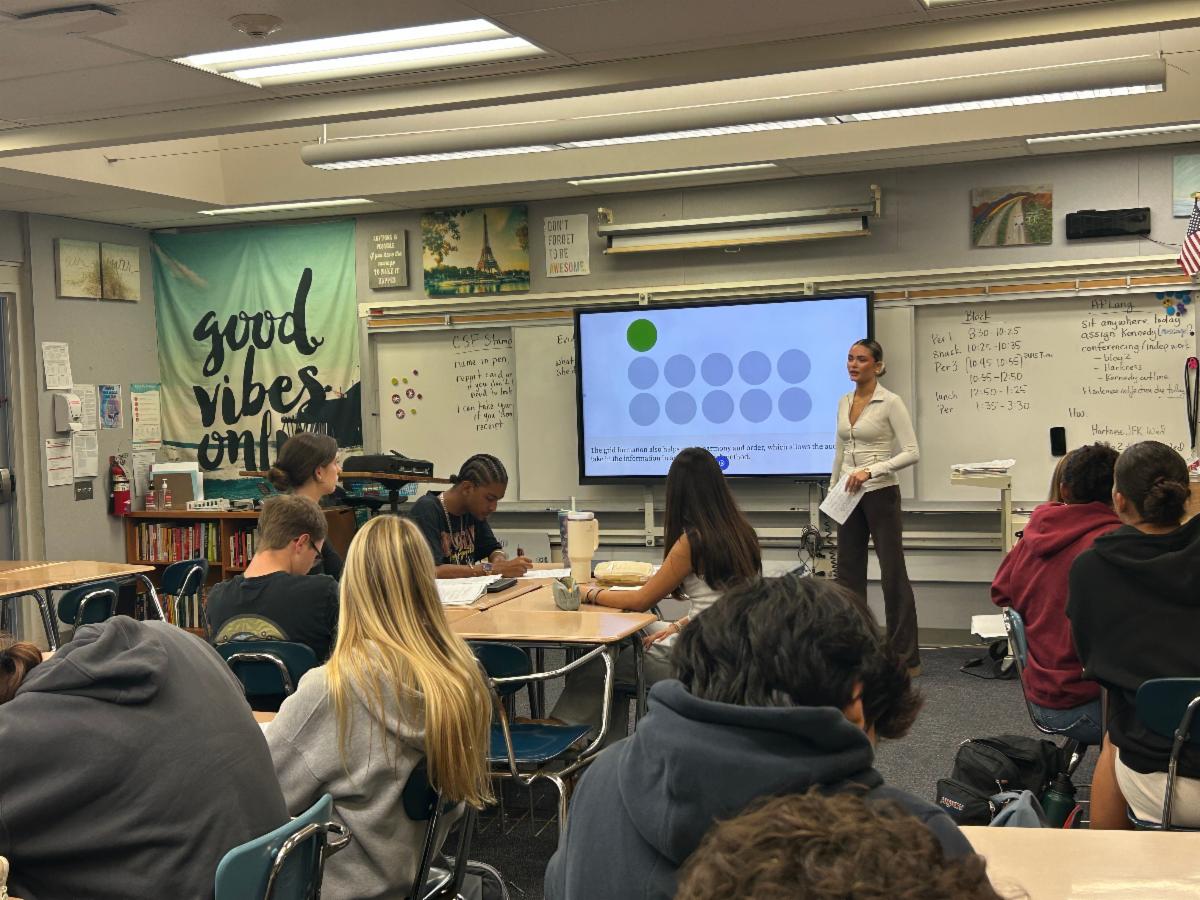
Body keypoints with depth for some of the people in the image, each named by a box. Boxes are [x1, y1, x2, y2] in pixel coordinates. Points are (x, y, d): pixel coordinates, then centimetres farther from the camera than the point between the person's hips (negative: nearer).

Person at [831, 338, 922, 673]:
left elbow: (912, 452, -15)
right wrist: (832, 489, 16)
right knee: (849, 572, 9)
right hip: (849, 496, 7)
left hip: (880, 494, -7)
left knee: (893, 574, -3)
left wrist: (870, 470, -23)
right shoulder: (843, 402, 10)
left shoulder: (890, 402, -11)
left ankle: (906, 658, 4)